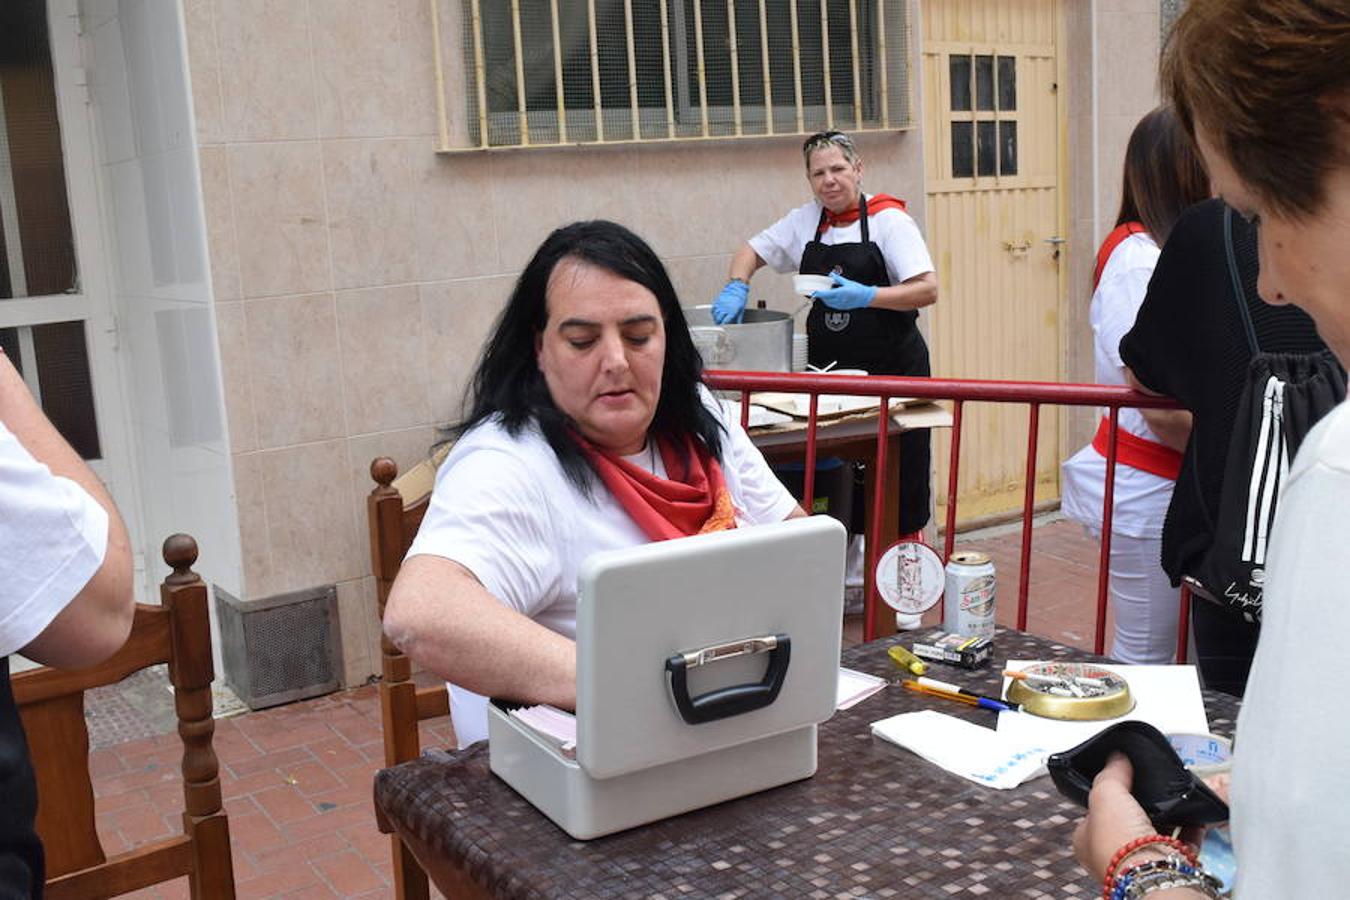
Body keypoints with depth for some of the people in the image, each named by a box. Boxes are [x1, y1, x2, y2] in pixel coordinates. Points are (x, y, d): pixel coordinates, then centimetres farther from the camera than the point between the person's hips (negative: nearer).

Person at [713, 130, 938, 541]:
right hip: (827, 366, 4)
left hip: (891, 366, -4)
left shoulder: (889, 220, -4)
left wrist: (866, 296, -24)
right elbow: (752, 251, 17)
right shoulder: (805, 221, 10)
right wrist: (736, 286, -4)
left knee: (899, 476, -2)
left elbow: (927, 290, -11)